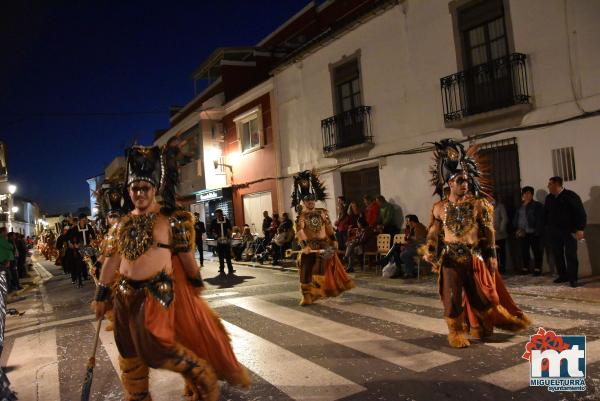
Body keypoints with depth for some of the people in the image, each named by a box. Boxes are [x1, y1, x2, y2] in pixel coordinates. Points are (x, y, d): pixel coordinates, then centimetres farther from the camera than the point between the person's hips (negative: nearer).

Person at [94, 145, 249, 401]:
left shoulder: (170, 218, -8)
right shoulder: (124, 222, 9)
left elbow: (186, 254, -2)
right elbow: (112, 258, 10)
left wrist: (196, 282, 4)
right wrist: (101, 295, 12)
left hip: (157, 292, -6)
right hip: (126, 293, 6)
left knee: (155, 345, -9)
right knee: (129, 352, 14)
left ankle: (203, 378, 13)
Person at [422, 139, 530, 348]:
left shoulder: (478, 204, -1)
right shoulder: (439, 208, 1)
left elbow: (488, 231, 2)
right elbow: (433, 233, 8)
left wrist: (492, 256, 1)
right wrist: (429, 251, -7)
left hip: (475, 257, 1)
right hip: (450, 258, 0)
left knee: (481, 295, 10)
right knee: (453, 296, 0)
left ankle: (480, 327, 37)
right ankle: (456, 333, 17)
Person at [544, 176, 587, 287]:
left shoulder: (571, 196, -8)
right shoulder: (549, 198, 11)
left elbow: (581, 213, -11)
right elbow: (546, 213, 21)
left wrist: (580, 229, -18)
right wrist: (548, 227, 15)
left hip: (569, 231, -6)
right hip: (554, 232, 6)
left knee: (571, 255, -4)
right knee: (557, 254, 7)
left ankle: (572, 278, 0)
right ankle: (563, 276, 17)